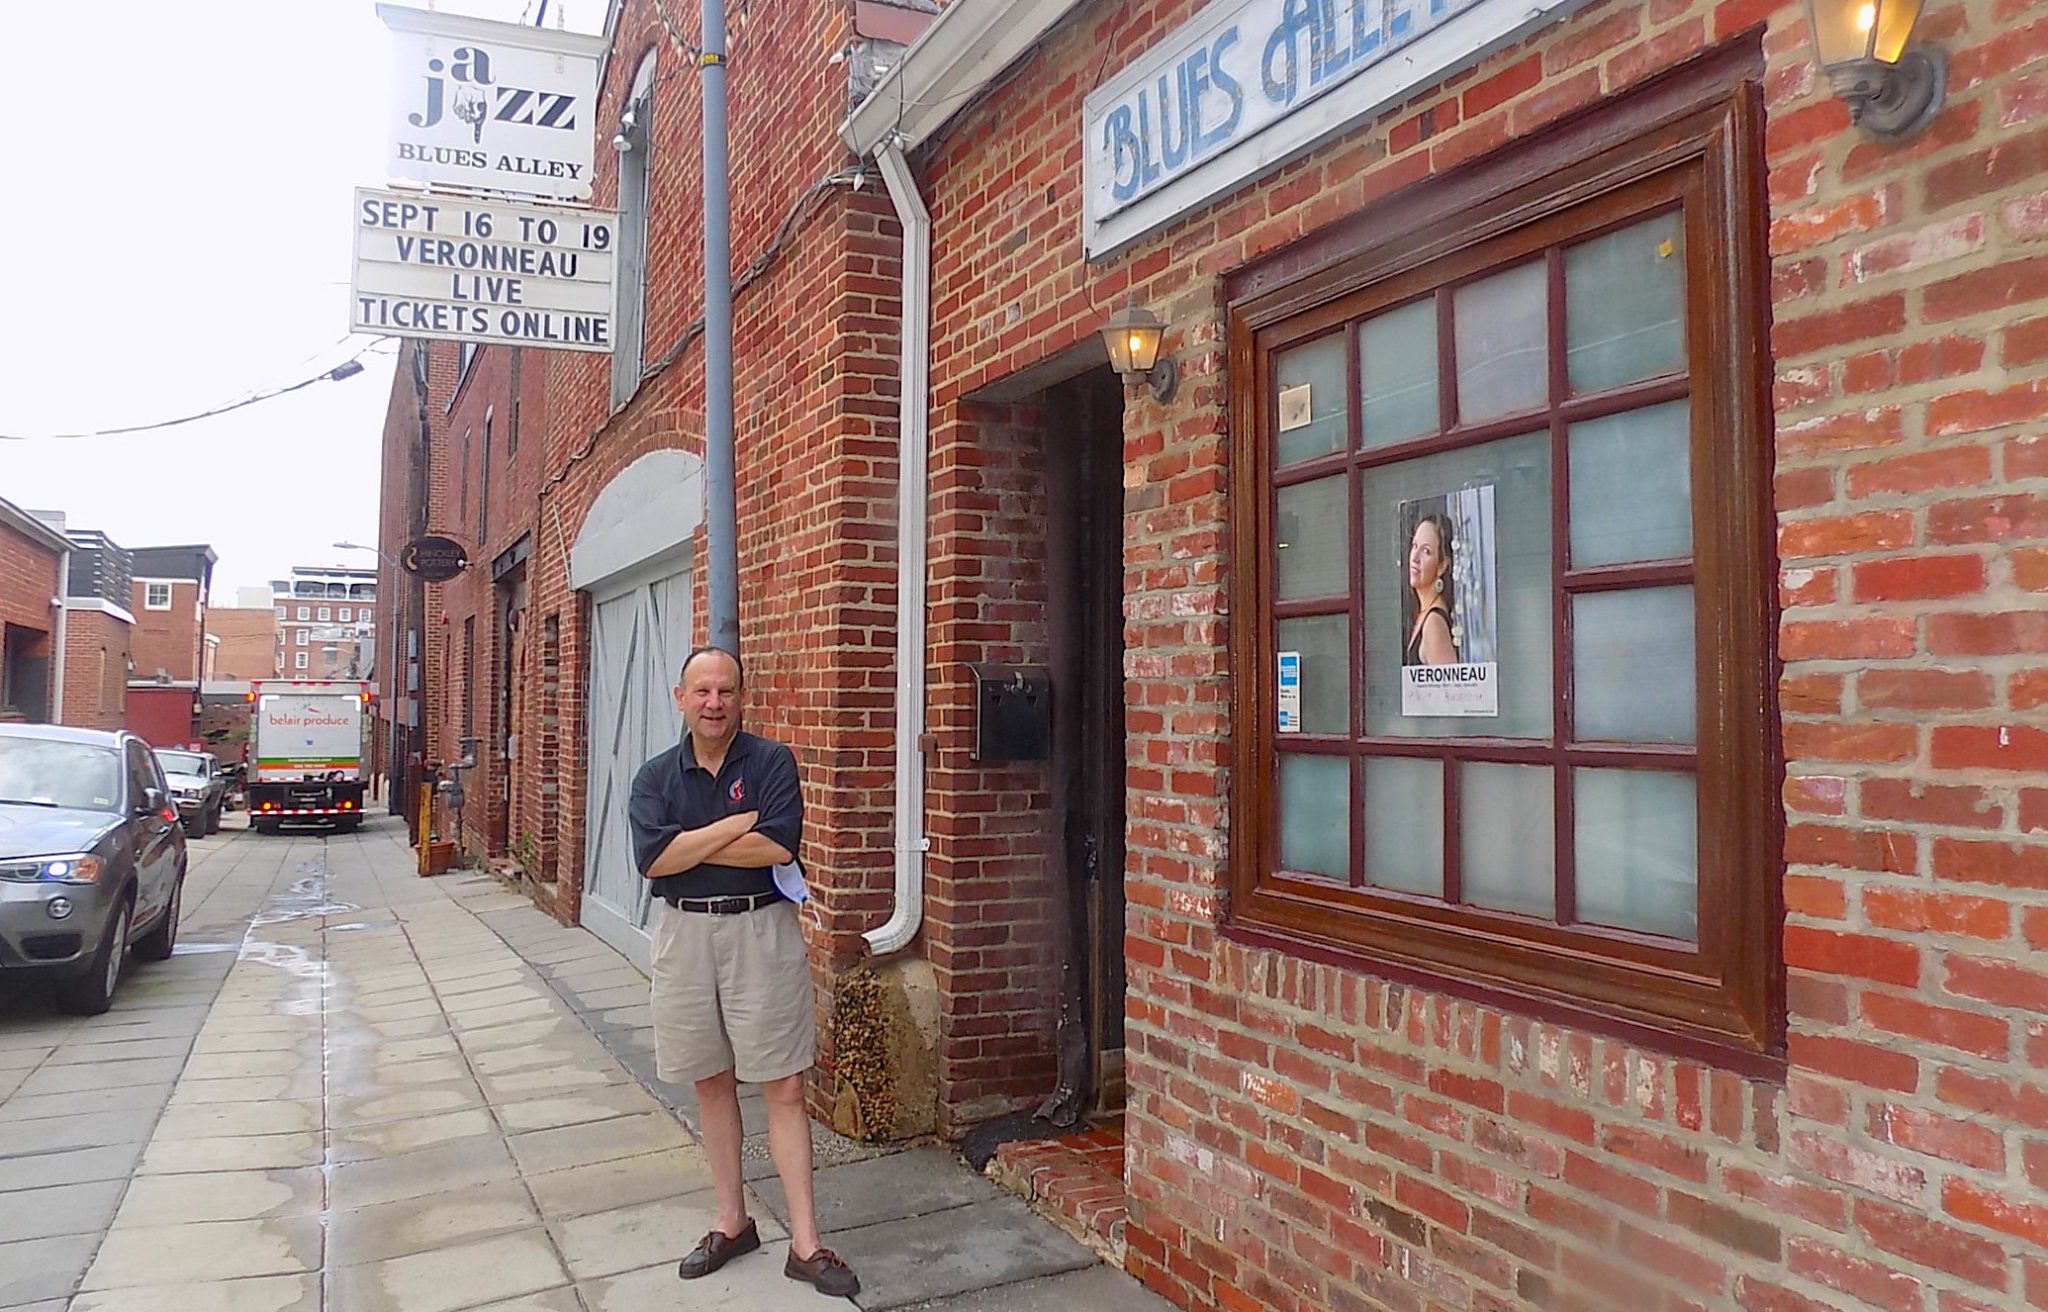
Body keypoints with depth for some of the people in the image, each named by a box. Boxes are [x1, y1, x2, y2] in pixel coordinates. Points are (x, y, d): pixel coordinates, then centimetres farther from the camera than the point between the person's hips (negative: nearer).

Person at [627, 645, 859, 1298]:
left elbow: (779, 846, -17)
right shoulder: (656, 775, 5)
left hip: (761, 931, -3)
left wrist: (688, 843, -10)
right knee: (712, 1082, 14)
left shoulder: (771, 762, -3)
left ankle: (805, 1243, 5)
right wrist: (741, 823, -14)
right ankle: (732, 1222, 29)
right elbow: (652, 858, -11)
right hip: (684, 933, 3)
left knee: (784, 1087, -1)